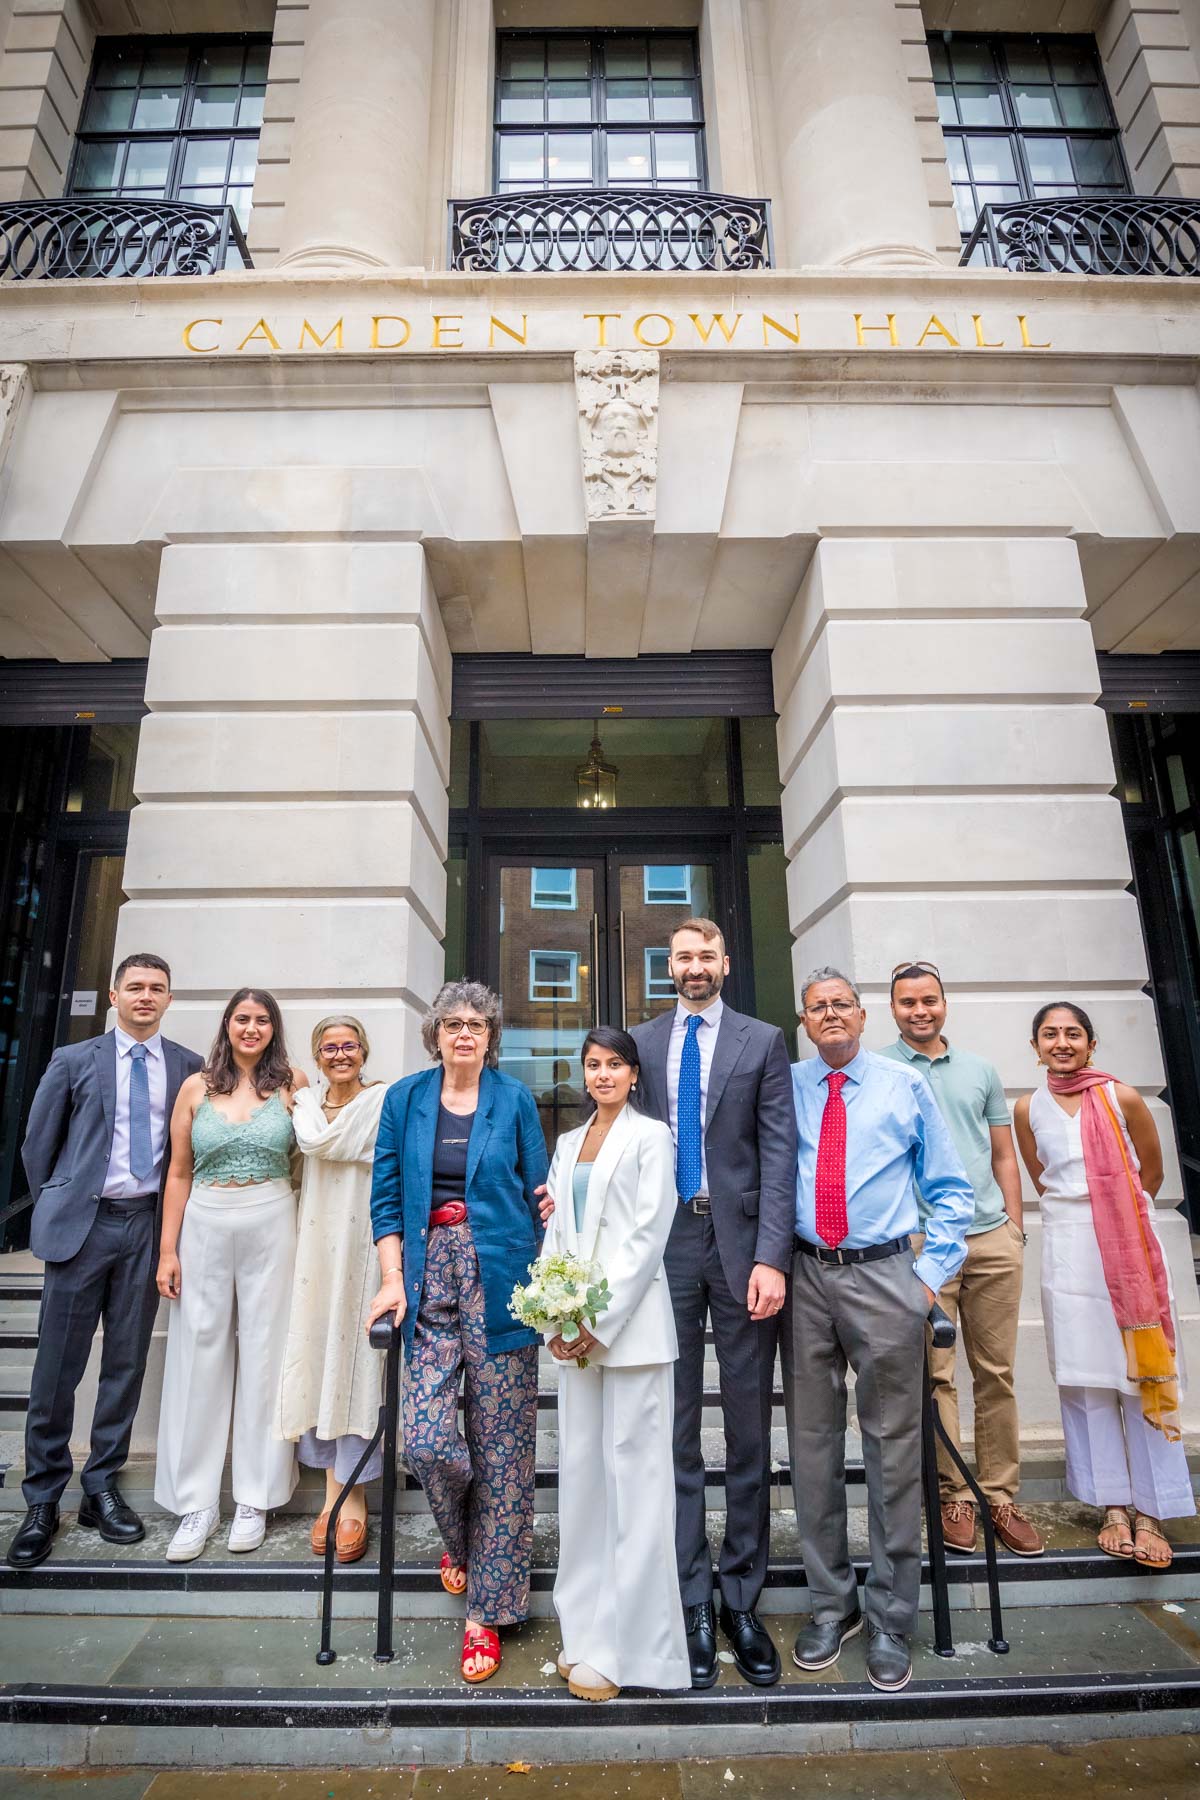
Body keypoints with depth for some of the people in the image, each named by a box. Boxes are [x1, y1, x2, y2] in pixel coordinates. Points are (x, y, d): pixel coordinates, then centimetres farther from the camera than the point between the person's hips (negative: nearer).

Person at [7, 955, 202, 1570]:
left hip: (148, 1225, 1)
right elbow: (38, 1143, 7)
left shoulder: (189, 1068, 3)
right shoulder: (73, 1060, 1)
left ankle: (102, 1490, 25)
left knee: (127, 1363, 10)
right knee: (57, 1366, 5)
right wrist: (57, 1208, 6)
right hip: (82, 1224, -1)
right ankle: (42, 1502, 22)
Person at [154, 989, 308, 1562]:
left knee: (265, 1355, 6)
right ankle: (196, 1504, 21)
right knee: (199, 1357, 6)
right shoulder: (196, 1088, 4)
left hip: (272, 1227, -1)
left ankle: (255, 1498, 22)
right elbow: (179, 1174, 5)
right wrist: (168, 1250, 1)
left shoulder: (292, 1084, 1)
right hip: (205, 1228, 1)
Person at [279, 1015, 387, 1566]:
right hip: (315, 1245, 5)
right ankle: (332, 1488, 22)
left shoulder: (380, 1099, -6)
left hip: (360, 1245, -5)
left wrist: (299, 1108, 0)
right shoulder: (306, 1104, 12)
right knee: (318, 1353, 8)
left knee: (354, 1357, -1)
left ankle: (353, 1497, 12)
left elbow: (325, 1143, -15)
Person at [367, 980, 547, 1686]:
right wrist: (393, 1278, -2)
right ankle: (461, 1540, 30)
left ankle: (488, 1609, 22)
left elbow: (539, 1195, 5)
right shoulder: (406, 1098, 7)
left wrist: (545, 1282, -1)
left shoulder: (514, 1099, 3)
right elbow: (387, 1195, 7)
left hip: (499, 1277, -1)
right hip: (430, 1277, 1)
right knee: (427, 1439, -4)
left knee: (502, 1447, 3)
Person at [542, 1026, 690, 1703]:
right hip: (574, 1328, 6)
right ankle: (586, 1628, 27)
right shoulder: (569, 1143, 14)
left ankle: (627, 1646, 14)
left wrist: (601, 1323, -13)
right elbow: (555, 1233, 13)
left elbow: (649, 1235, -10)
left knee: (633, 1474, 1)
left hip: (632, 1324, -6)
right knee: (582, 1471, 13)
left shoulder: (651, 1136, -4)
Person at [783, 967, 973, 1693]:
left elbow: (950, 1188, 6)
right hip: (804, 1278, 1)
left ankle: (892, 1618, 28)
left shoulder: (907, 1085, 3)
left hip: (884, 1277, -1)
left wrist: (932, 1272, -2)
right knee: (813, 1443, 12)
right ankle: (831, 1604, 32)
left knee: (893, 1446, 8)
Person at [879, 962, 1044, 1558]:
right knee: (936, 1374, 3)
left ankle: (1001, 1495, 23)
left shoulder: (980, 1070, 13)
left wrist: (1014, 1225, 9)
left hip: (992, 1239, 4)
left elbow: (1004, 1155, 16)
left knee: (996, 1374, 10)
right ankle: (954, 1496, 16)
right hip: (921, 1240, -4)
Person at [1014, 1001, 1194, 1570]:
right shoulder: (1029, 1108, 1)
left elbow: (1152, 1172, 8)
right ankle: (1113, 1506, 17)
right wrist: (1076, 1215, 11)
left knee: (1144, 1374, 2)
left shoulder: (1123, 1098, -4)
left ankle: (1151, 1511, 13)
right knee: (1086, 1380, 6)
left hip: (1129, 1246, -1)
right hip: (1066, 1251, 2)